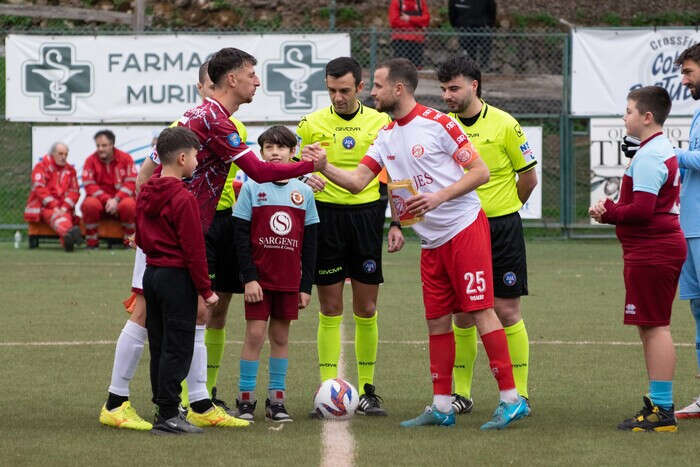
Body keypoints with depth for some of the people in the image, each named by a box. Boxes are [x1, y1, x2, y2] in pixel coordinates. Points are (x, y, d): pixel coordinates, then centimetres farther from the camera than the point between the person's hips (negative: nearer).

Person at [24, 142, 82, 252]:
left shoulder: (70, 170, 18)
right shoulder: (41, 167, 7)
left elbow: (74, 192, 8)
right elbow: (40, 189, -6)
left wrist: (64, 208, -11)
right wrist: (54, 207, -17)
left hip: (63, 209, 3)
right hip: (42, 207, -3)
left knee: (66, 216, -34)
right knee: (55, 215, -37)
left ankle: (67, 241, -65)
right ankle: (69, 233, -71)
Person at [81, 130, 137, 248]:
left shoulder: (125, 158, -2)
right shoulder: (91, 160, -2)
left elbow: (131, 183, -8)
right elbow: (89, 186, -9)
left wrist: (116, 200, -23)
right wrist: (107, 200, -22)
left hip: (120, 199, 0)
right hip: (99, 199, 0)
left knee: (129, 204, -34)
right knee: (90, 204, -34)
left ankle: (129, 241, -12)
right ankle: (92, 242, -16)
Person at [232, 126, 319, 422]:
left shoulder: (303, 192, 6)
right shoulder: (252, 188, -1)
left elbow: (310, 242, 9)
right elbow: (241, 236, -4)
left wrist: (306, 285, 5)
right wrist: (249, 277, -11)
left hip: (289, 280, 3)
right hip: (259, 276, -2)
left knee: (280, 336, 7)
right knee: (255, 333, -6)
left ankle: (276, 399, 12)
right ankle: (245, 398, 1)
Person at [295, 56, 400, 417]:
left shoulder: (380, 123, 4)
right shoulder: (311, 125, 2)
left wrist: (396, 224, 3)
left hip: (367, 215, 1)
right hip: (326, 215, -1)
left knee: (366, 310, 3)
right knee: (330, 310, 0)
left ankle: (367, 390, 11)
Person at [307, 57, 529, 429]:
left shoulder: (438, 124, -10)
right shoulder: (387, 136, 12)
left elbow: (480, 172, -11)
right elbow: (357, 181, 10)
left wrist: (438, 197, -20)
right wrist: (323, 167, -6)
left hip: (464, 228, -7)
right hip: (432, 242, 7)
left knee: (481, 311, -11)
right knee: (437, 321, 7)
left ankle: (511, 399, -9)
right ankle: (441, 406, 12)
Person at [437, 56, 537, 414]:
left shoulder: (504, 125, -6)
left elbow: (528, 176, 2)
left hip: (502, 228, -3)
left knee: (506, 311, -3)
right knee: (462, 314, 4)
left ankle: (519, 393, 3)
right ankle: (461, 393, 12)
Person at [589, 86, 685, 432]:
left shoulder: (648, 157, -17)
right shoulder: (663, 151, 18)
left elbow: (642, 210, -24)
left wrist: (608, 213, -9)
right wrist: (612, 208, 6)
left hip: (650, 253, -11)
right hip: (664, 246, 11)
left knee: (655, 326, -10)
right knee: (651, 327, 14)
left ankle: (662, 411, -10)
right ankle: (658, 404, 18)